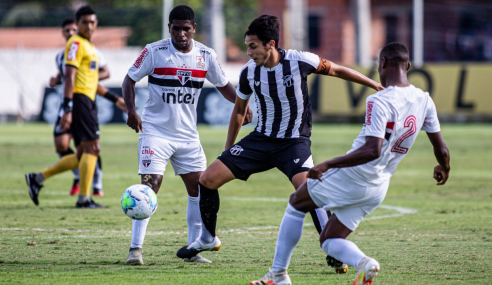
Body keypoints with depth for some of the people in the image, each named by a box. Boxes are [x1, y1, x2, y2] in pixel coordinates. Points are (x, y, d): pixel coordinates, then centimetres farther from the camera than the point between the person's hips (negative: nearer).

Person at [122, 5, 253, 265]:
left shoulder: (206, 56, 1)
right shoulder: (154, 52, -9)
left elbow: (223, 85, 12)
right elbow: (130, 80, -1)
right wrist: (131, 111, -15)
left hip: (187, 134, 4)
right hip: (155, 131, -4)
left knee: (199, 187, 1)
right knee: (149, 187, -13)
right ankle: (135, 248, -7)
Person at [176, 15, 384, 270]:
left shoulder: (300, 61, -18)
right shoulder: (249, 72, -6)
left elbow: (337, 71, 0)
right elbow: (239, 111, 11)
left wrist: (375, 85, 3)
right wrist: (228, 151, 17)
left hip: (295, 141, -4)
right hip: (261, 138, 4)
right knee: (207, 179, -4)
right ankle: (208, 239, 19)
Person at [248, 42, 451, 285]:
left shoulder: (379, 102, -21)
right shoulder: (424, 101, 0)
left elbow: (372, 151, -30)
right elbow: (441, 149, 8)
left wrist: (327, 165, -24)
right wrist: (443, 168, 31)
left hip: (353, 174, -6)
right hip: (377, 190, 6)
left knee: (296, 204, 20)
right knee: (328, 241, 17)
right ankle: (364, 263, -14)